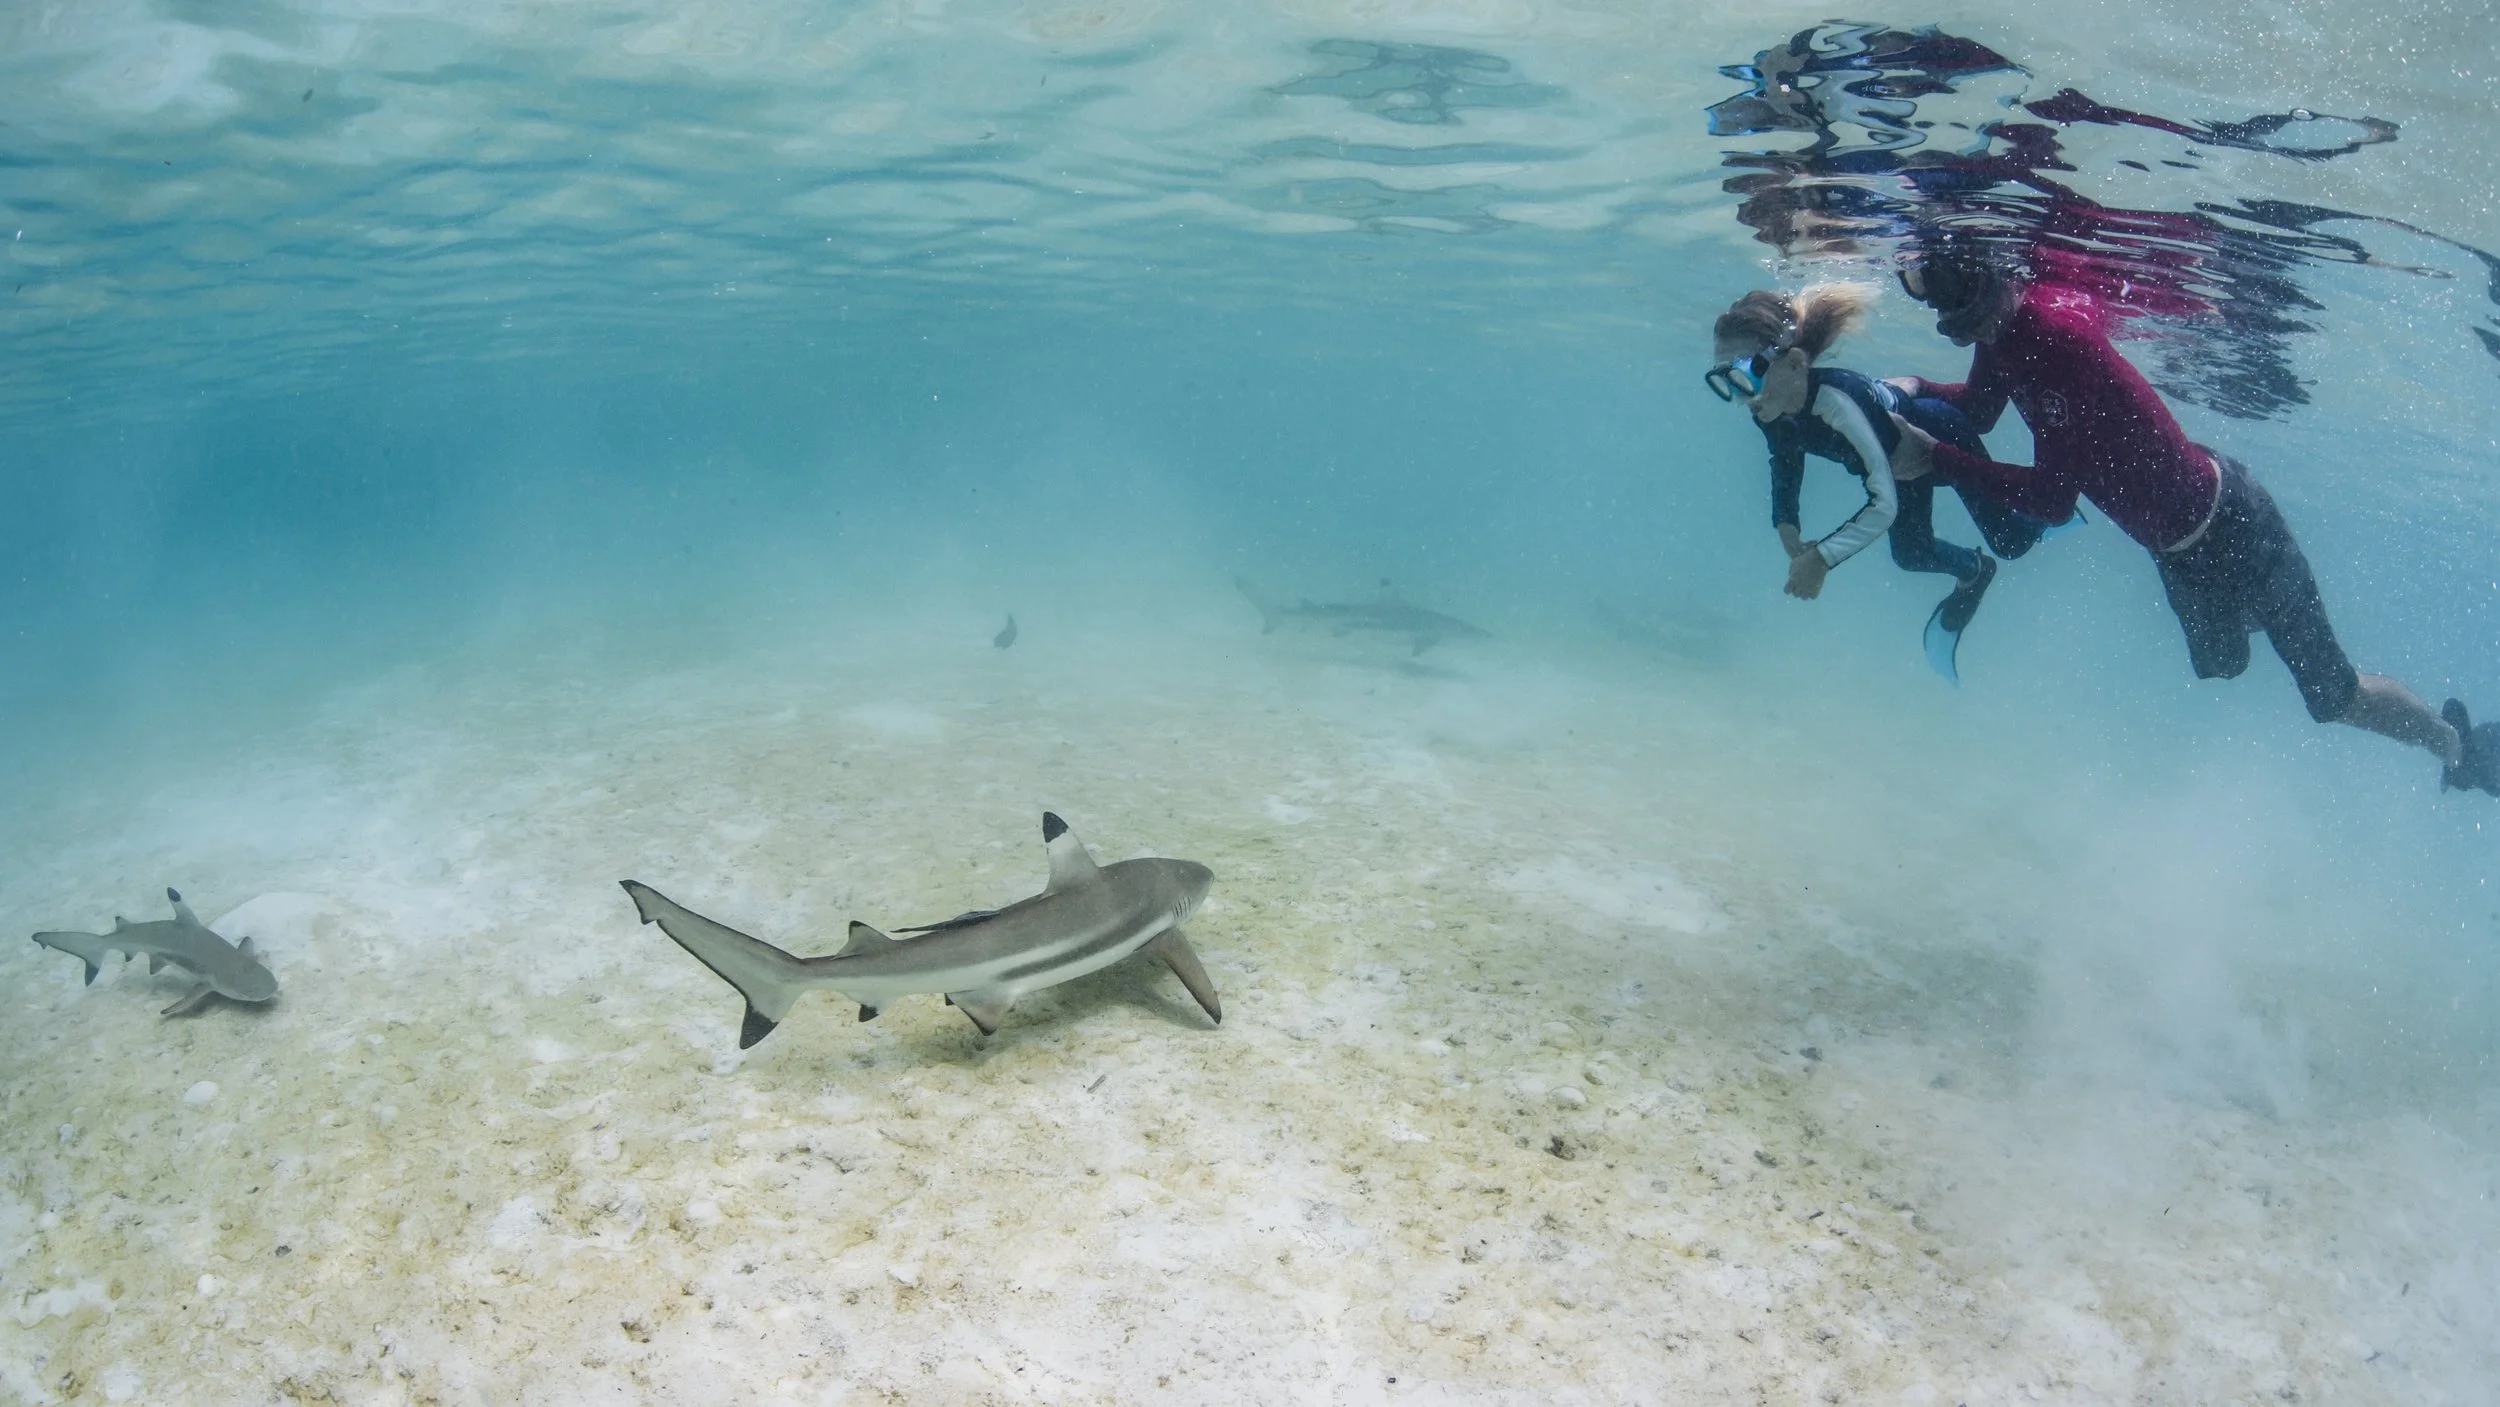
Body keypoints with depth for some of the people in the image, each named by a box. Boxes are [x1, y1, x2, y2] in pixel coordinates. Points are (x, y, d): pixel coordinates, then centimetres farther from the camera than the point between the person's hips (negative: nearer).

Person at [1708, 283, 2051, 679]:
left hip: (1946, 436, -6)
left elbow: (1884, 502, -44)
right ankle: (1974, 573, 52)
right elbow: (1785, 461, -2)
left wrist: (1822, 557, -43)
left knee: (2011, 542, 13)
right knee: (1910, 555, 19)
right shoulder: (1770, 412, -26)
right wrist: (1785, 524, -17)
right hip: (1901, 453, 6)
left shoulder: (1835, 399, -48)